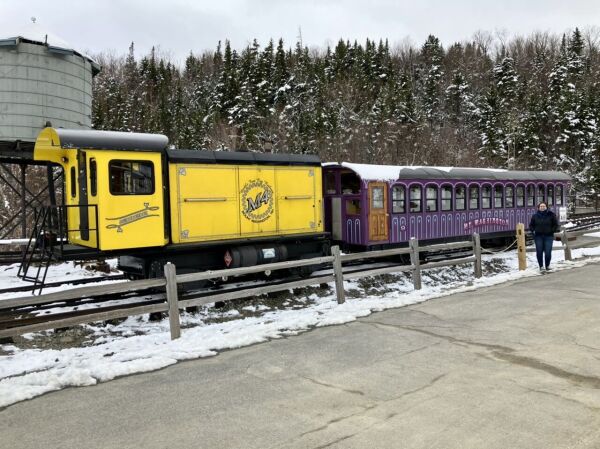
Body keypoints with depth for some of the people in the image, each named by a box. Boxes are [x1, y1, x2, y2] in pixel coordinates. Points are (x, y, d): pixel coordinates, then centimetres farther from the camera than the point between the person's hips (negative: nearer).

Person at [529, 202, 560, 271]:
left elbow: (556, 224, 6)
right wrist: (533, 231, 1)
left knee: (548, 252, -4)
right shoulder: (535, 216, 5)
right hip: (538, 236, 1)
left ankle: (547, 265, 12)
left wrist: (552, 230, -5)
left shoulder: (551, 215, 1)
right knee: (539, 252, 1)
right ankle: (541, 265, 13)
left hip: (548, 236, -1)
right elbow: (531, 225, 15)